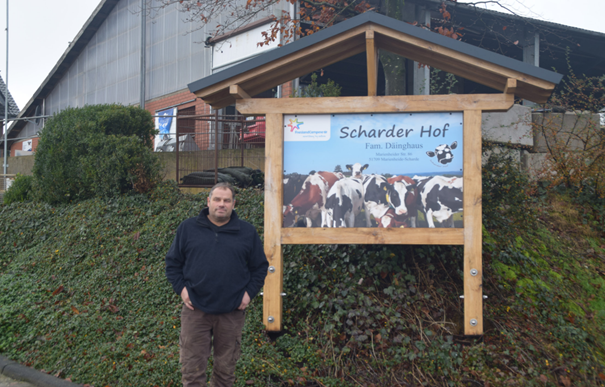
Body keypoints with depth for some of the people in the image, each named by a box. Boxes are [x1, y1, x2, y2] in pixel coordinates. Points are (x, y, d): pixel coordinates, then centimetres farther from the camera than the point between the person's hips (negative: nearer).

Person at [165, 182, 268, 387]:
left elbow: (260, 266, 11)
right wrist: (181, 288, -2)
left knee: (226, 370, 10)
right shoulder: (188, 228, 5)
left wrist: (250, 292, 0)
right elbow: (173, 262, 10)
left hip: (232, 312, 1)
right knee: (192, 369, 2)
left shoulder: (247, 231, 6)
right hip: (195, 310, -1)